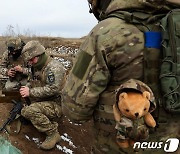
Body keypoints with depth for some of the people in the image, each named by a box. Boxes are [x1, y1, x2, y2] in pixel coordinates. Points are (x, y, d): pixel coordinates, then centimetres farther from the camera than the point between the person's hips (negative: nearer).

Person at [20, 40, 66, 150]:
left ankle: (53, 134, -15)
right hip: (43, 102, 10)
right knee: (24, 111, 4)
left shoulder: (54, 67, -20)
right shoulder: (37, 67, 10)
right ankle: (51, 122, 9)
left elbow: (52, 89, -29)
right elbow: (34, 84, 21)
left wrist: (31, 92, -24)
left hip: (57, 104, -10)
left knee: (31, 111, -28)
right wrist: (26, 89, -1)